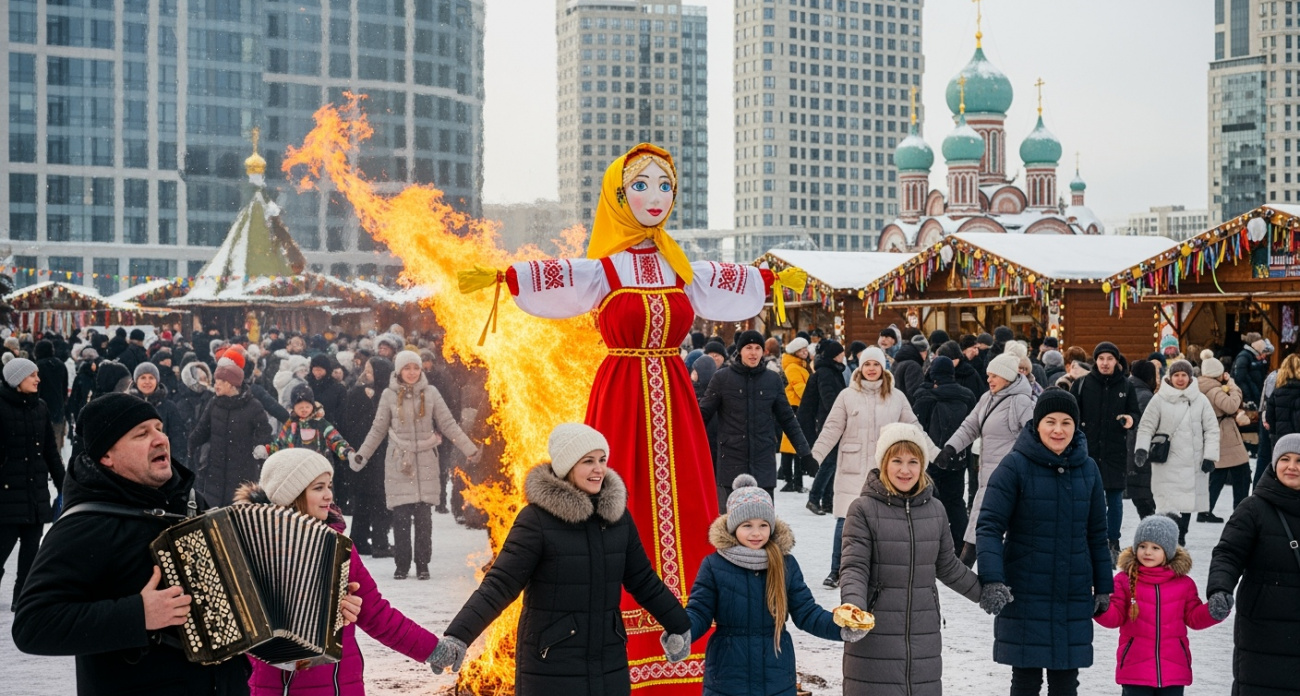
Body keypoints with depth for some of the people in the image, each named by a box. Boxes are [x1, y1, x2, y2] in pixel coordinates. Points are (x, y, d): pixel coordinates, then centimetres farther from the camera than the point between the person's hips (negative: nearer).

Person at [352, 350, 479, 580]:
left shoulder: (430, 393, 2)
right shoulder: (389, 395, 2)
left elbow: (448, 425, 5)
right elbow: (378, 430, 10)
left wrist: (470, 450, 2)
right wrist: (361, 455, 6)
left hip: (425, 463, 0)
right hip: (399, 464, 0)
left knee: (424, 516, -2)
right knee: (401, 516, -2)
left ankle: (422, 564, 7)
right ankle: (402, 564, 8)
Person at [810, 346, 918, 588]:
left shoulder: (897, 397, 7)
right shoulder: (848, 396, 2)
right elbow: (832, 430, 0)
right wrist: (814, 457, -9)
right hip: (853, 469, -1)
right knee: (846, 521, -4)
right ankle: (836, 571, 7)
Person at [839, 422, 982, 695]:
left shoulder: (935, 511, 9)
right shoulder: (864, 509, -6)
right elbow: (854, 567, -10)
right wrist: (854, 609, -25)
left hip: (924, 634, 4)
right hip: (876, 635, -4)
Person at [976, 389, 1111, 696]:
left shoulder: (1088, 469, 6)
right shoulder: (1015, 466, -9)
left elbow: (1097, 534, 14)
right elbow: (990, 525, -14)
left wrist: (1103, 587, 13)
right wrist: (991, 579, -26)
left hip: (1074, 596, 4)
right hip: (1025, 596, -4)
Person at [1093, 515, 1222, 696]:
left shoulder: (1183, 583, 5)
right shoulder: (1125, 580, -1)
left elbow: (1194, 616, 9)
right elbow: (1115, 617, -4)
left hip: (1173, 668, 2)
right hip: (1135, 668, -2)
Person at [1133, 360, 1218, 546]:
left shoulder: (1200, 400, 2)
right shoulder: (1159, 399, -2)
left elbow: (1212, 429, 4)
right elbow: (1146, 427, -1)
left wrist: (1210, 456, -3)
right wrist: (1141, 448, -16)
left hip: (1193, 462, 2)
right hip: (1167, 463, -2)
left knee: (1189, 501, 11)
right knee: (1168, 503, -8)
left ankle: (1180, 535, 27)